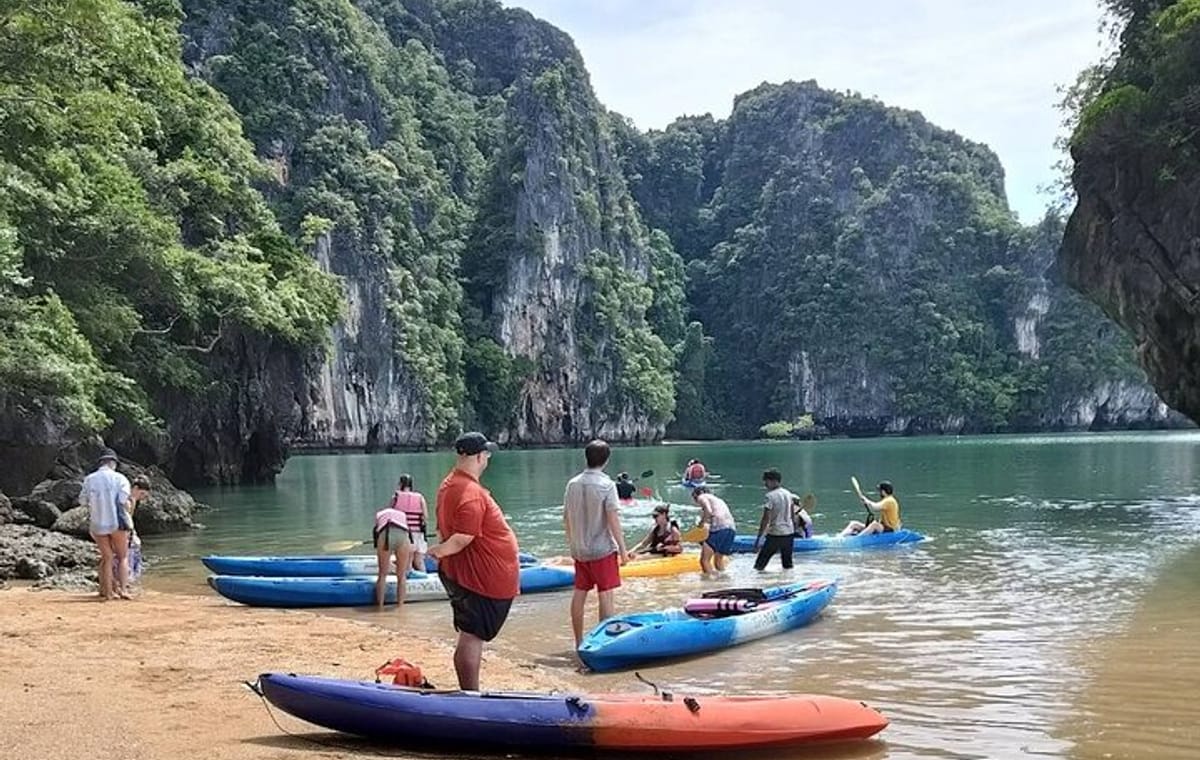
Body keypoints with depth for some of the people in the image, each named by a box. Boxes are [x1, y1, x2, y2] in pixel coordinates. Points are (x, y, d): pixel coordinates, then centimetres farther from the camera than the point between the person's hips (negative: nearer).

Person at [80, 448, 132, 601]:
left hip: (97, 524, 3)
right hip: (117, 522, -3)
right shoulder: (119, 478, -4)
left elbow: (82, 501, 5)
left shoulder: (89, 479, 4)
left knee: (107, 558, 12)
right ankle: (122, 589, -5)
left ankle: (108, 592, 9)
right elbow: (123, 499, -14)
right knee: (123, 557, 8)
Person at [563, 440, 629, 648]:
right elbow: (613, 520, -16)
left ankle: (579, 643, 17)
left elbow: (566, 518, 8)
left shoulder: (573, 484, 2)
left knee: (579, 594, 10)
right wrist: (622, 549, -11)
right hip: (603, 550, -6)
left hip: (579, 550, 6)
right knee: (605, 595, -1)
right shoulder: (606, 485, -14)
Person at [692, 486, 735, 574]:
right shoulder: (718, 499, 33)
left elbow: (708, 511, -11)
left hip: (719, 527, -8)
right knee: (718, 563, 20)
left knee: (704, 560, -2)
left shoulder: (702, 497, 9)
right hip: (731, 528, 8)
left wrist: (701, 523, 2)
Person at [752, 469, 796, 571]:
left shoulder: (770, 496, -14)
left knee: (760, 564, -1)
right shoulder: (788, 494, 7)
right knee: (788, 564, 14)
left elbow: (766, 519, -17)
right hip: (789, 533, 7)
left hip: (775, 534, -7)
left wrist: (758, 537, -14)